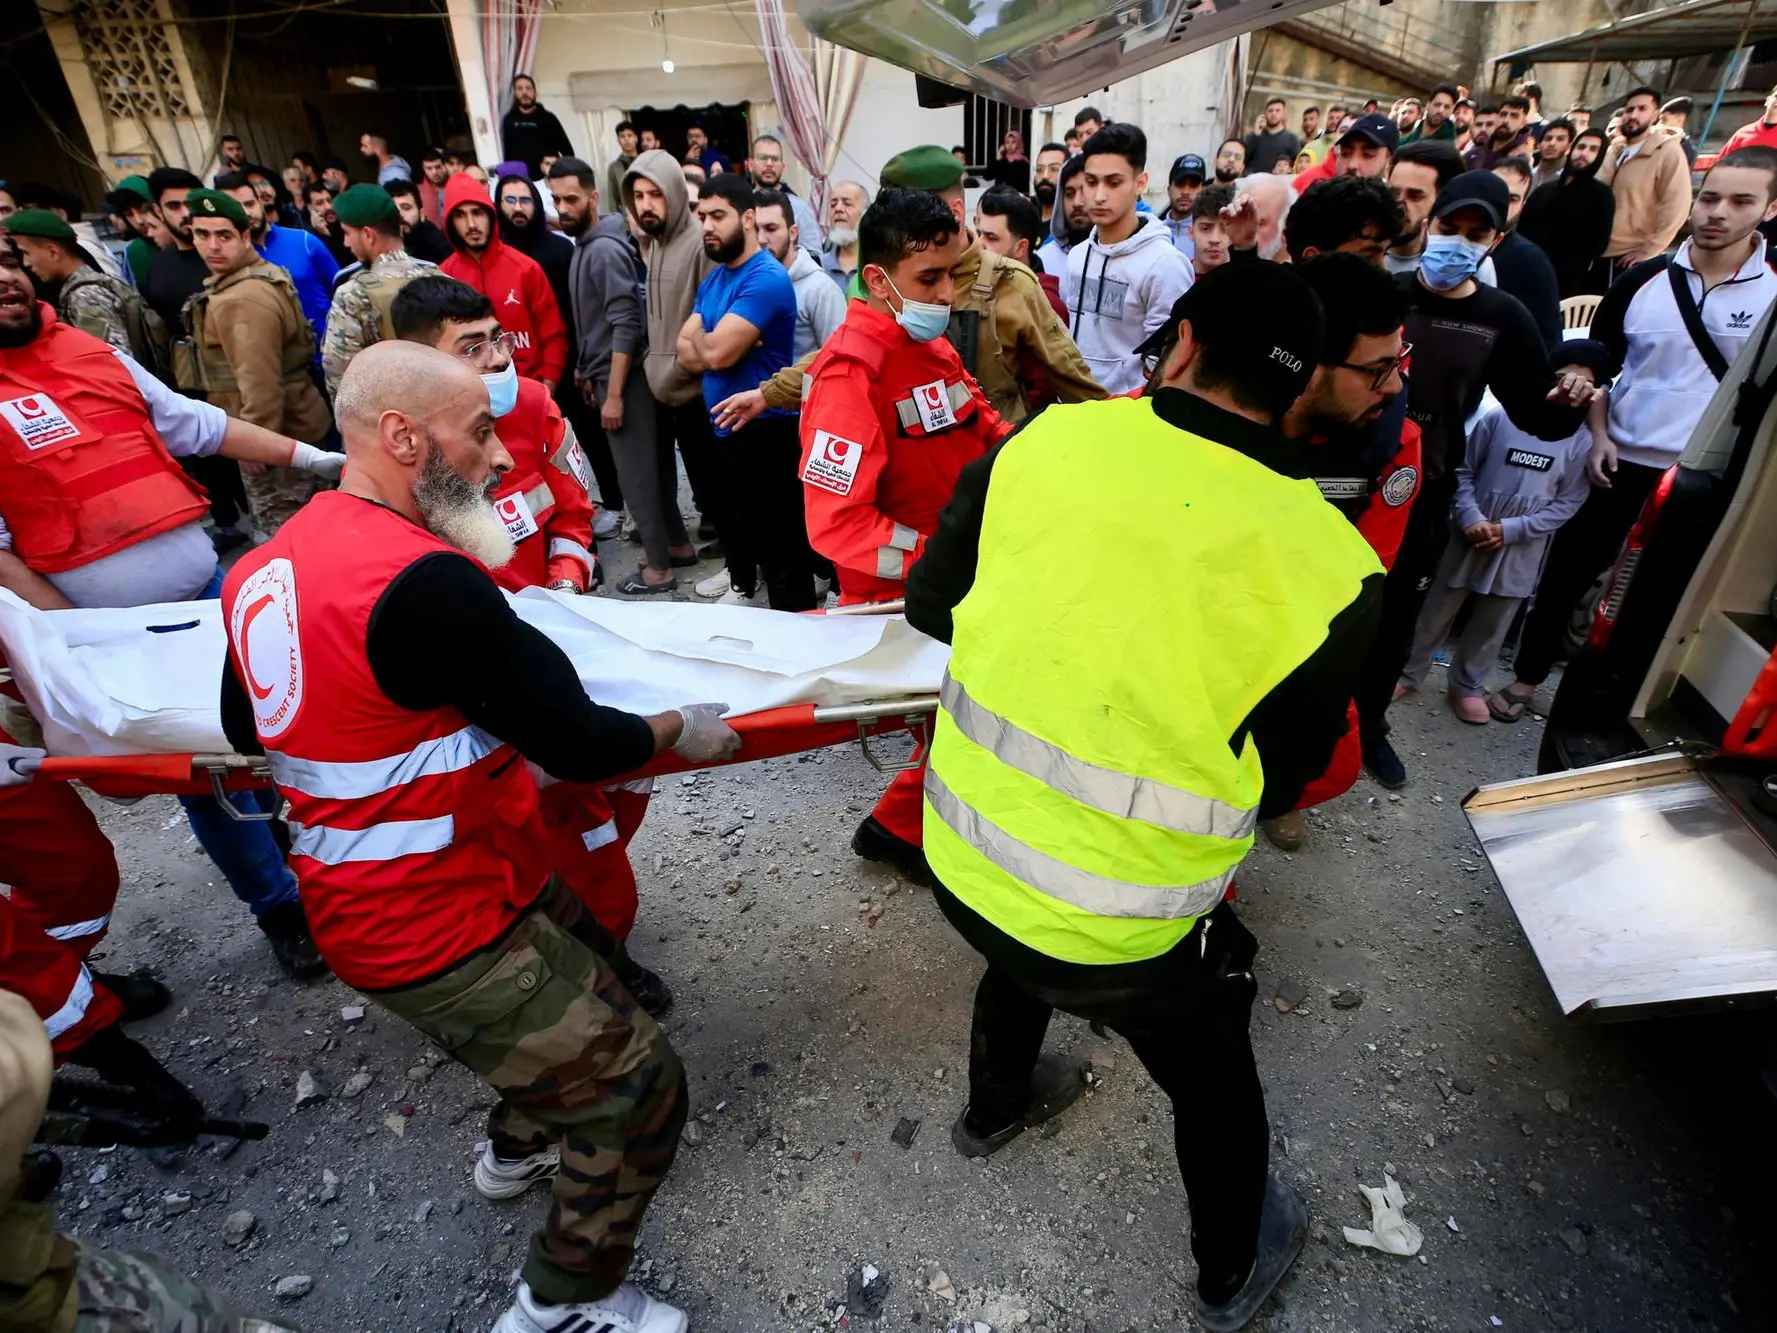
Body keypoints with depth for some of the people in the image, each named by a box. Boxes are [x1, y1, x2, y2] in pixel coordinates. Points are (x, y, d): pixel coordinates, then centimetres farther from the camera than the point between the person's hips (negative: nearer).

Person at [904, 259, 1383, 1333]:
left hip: (961, 861, 3)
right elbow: (1275, 783, -4)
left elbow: (929, 604, 1)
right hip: (1121, 934, -2)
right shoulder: (1331, 563, -17)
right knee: (1215, 1084, 29)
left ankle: (997, 1105, 67)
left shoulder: (1053, 437, -13)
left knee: (1018, 955, 37)